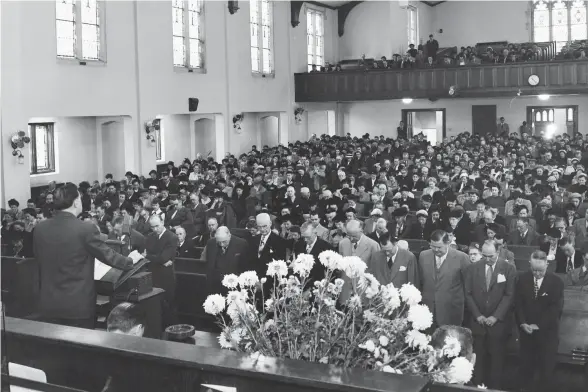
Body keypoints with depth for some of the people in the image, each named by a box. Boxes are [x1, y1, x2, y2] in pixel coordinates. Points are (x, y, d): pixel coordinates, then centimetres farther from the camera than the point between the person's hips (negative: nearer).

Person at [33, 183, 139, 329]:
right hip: (79, 306, -4)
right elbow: (107, 255, -5)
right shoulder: (86, 229, -15)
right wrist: (130, 261, 13)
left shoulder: (39, 229, -1)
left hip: (48, 305, 4)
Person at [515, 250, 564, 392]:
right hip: (527, 330, 2)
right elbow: (518, 303, 0)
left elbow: (556, 308, -12)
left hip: (547, 332, -2)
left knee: (546, 368, 4)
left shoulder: (556, 281, -9)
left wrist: (538, 325, -17)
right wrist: (523, 323, -14)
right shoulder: (522, 278, -1)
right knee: (526, 367, 10)